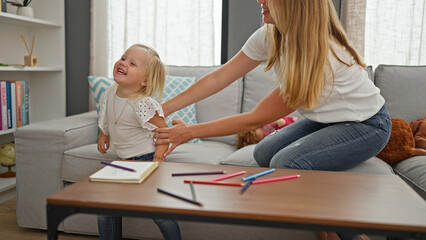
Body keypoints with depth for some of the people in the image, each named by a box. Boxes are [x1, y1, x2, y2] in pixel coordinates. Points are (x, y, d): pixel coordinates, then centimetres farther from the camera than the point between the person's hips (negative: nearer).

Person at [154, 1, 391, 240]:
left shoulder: (321, 55, -34)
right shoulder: (269, 36, -12)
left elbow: (255, 119, -29)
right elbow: (218, 78, -11)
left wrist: (191, 132, -24)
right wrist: (165, 109, -17)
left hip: (367, 125, -7)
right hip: (325, 120, 8)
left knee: (286, 164, -27)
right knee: (264, 153, -10)